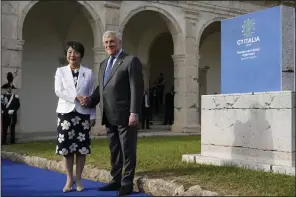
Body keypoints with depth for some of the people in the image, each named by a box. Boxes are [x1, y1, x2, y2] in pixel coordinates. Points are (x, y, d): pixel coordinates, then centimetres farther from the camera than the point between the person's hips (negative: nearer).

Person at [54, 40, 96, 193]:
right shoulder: (60, 71, 7)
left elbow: (92, 95, 5)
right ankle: (69, 180, 11)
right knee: (66, 147, 1)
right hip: (66, 112, 0)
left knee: (81, 148, 1)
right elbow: (58, 91, -5)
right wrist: (76, 97, -17)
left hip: (83, 114, 0)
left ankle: (78, 180, 12)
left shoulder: (88, 73, 6)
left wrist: (93, 116, 1)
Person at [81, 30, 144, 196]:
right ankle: (116, 180, 25)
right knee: (114, 151, 15)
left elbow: (137, 88, -13)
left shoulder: (131, 60, -6)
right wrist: (91, 100, 1)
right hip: (109, 117, 8)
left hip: (125, 116, -8)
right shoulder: (104, 64, 18)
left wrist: (134, 113, -20)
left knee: (128, 151, 1)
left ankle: (127, 183, 10)